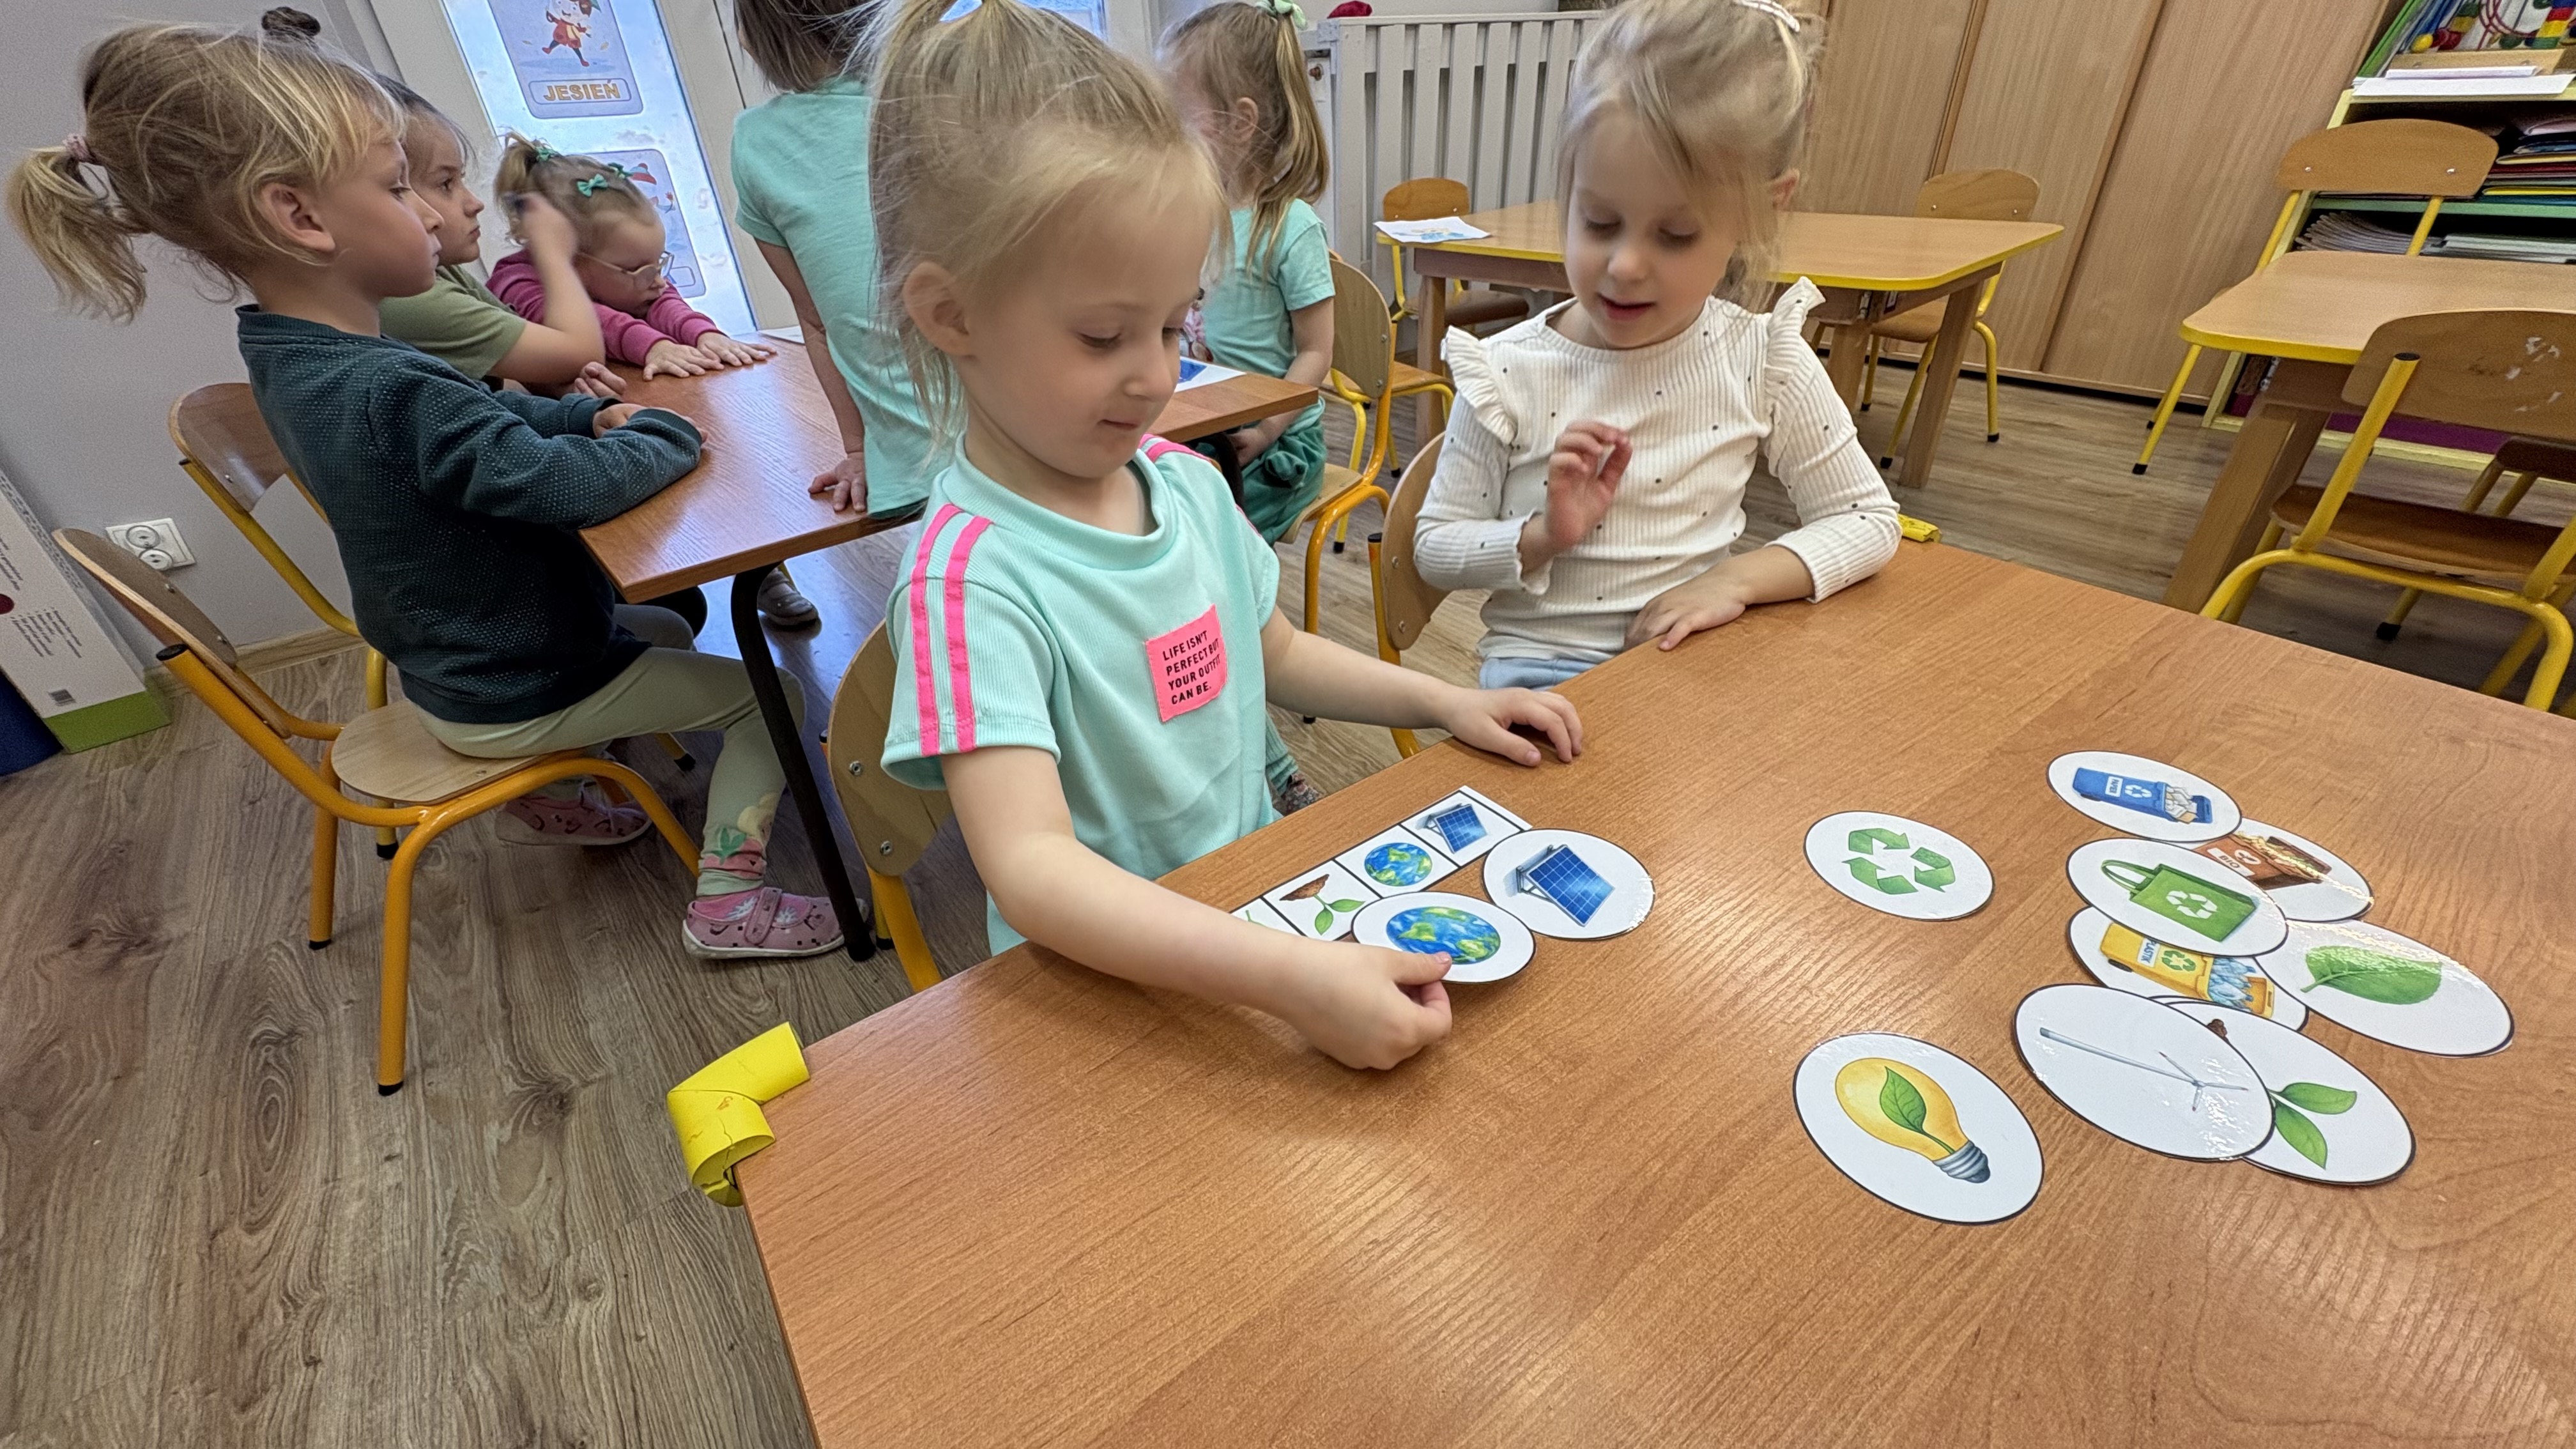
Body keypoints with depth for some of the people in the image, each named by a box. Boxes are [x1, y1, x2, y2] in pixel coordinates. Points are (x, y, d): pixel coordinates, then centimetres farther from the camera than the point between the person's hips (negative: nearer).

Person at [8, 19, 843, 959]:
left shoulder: (294, 358, 0)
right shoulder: (387, 391, -32)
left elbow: (487, 414, 11)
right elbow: (579, 485, -33)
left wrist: (591, 415, -3)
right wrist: (667, 433, -15)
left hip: (463, 665, 9)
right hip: (521, 696, -9)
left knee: (668, 627, 30)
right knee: (773, 692, -2)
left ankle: (544, 794, 31)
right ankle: (727, 901, -3)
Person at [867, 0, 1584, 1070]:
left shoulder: (1186, 482, -1)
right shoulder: (969, 577, -22)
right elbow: (1031, 869, -31)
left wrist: (1443, 700, 5)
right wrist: (1291, 978, -40)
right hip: (1107, 978, -5)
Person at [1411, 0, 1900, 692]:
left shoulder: (1766, 362, -5)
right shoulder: (1506, 373, -10)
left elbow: (1869, 520, 4)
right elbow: (1435, 547, -3)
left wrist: (1737, 578, -13)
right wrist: (1543, 536, -20)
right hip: (1541, 665, 0)